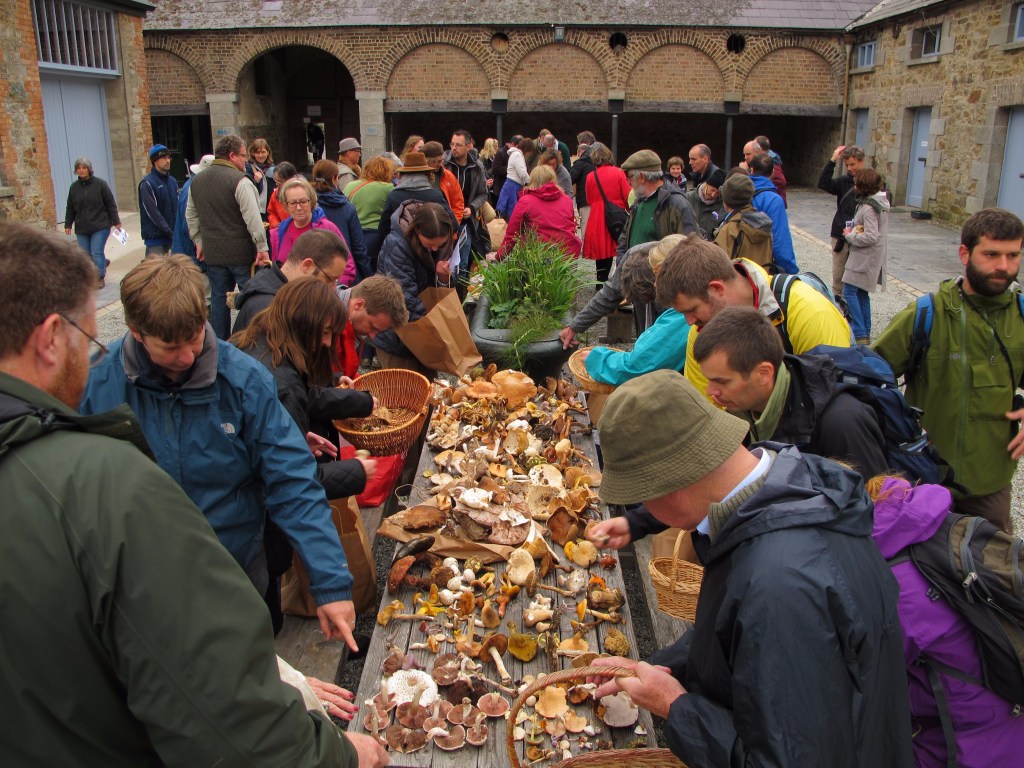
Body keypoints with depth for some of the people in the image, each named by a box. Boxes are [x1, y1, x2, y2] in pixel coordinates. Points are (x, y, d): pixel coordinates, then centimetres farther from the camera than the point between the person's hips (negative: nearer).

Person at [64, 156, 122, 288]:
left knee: (97, 252, -8)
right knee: (85, 255, 4)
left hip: (100, 226, -4)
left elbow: (111, 204, -3)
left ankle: (100, 277, 3)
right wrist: (68, 225, 10)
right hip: (82, 229, 4)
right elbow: (70, 208, 12)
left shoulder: (100, 184, -4)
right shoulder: (74, 187, 6)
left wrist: (116, 221, -5)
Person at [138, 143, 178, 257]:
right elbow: (153, 213, -14)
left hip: (172, 235, 6)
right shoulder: (147, 183, -9)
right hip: (155, 236, -6)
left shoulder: (172, 181, 12)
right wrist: (171, 233, -16)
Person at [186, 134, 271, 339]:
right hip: (241, 253, -6)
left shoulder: (196, 181, 10)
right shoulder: (239, 180, -14)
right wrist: (262, 247, -16)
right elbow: (253, 218, -20)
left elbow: (191, 216, 18)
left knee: (218, 300, 13)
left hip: (212, 253, 6)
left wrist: (199, 242, 25)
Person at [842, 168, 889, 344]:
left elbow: (871, 237, -24)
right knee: (862, 293, 16)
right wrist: (854, 230, 1)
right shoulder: (880, 202, 9)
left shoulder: (869, 208, -21)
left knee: (849, 291, -9)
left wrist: (850, 235, -12)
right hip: (868, 256, 10)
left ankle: (860, 334, -11)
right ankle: (865, 332, 22)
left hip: (865, 258, -10)